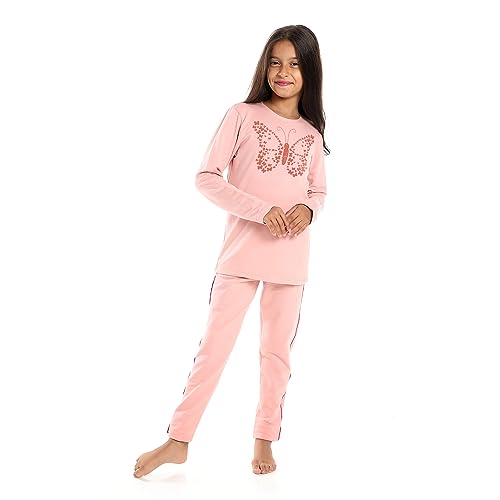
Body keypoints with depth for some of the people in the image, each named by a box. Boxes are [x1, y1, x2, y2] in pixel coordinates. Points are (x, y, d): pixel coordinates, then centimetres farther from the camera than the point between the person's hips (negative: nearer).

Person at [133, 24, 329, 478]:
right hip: (242, 252, -3)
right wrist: (262, 209, -18)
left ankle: (265, 439, 26)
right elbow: (207, 178, -8)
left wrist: (308, 211, -8)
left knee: (277, 351, 11)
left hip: (290, 258, 3)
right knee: (214, 346, 2)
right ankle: (178, 440, 14)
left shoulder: (311, 134, 8)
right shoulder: (242, 116, -3)